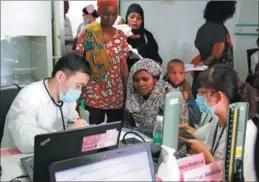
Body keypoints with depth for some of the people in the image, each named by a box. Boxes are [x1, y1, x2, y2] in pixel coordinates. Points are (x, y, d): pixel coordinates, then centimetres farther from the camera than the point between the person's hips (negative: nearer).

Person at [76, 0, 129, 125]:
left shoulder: (120, 36, 5)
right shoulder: (87, 34, -4)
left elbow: (123, 65, 7)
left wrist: (127, 91, 5)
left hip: (117, 94, 3)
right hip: (94, 93, -3)